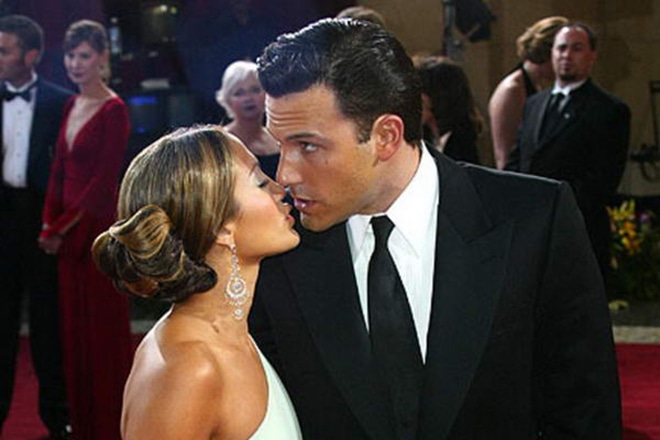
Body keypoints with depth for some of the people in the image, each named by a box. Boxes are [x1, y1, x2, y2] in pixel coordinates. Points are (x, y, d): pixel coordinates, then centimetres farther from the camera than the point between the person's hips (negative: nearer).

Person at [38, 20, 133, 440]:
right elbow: (59, 170, 12)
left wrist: (64, 226, -11)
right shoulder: (71, 106, 12)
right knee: (74, 326, 11)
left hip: (98, 227, -7)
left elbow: (105, 180, -14)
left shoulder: (114, 110, -11)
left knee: (104, 327, 0)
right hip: (69, 231, 7)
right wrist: (51, 224, 1)